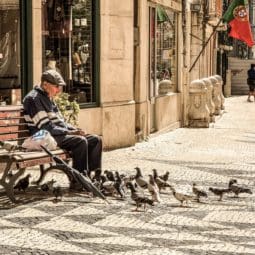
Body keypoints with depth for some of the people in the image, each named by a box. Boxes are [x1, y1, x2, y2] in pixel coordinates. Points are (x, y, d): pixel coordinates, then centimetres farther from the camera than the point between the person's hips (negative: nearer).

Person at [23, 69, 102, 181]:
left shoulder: (48, 98, 19)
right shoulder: (34, 98, -12)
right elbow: (45, 127, -18)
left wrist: (75, 130, 4)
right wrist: (69, 132, -16)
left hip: (60, 134, 10)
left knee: (96, 140, -1)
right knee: (81, 141, -30)